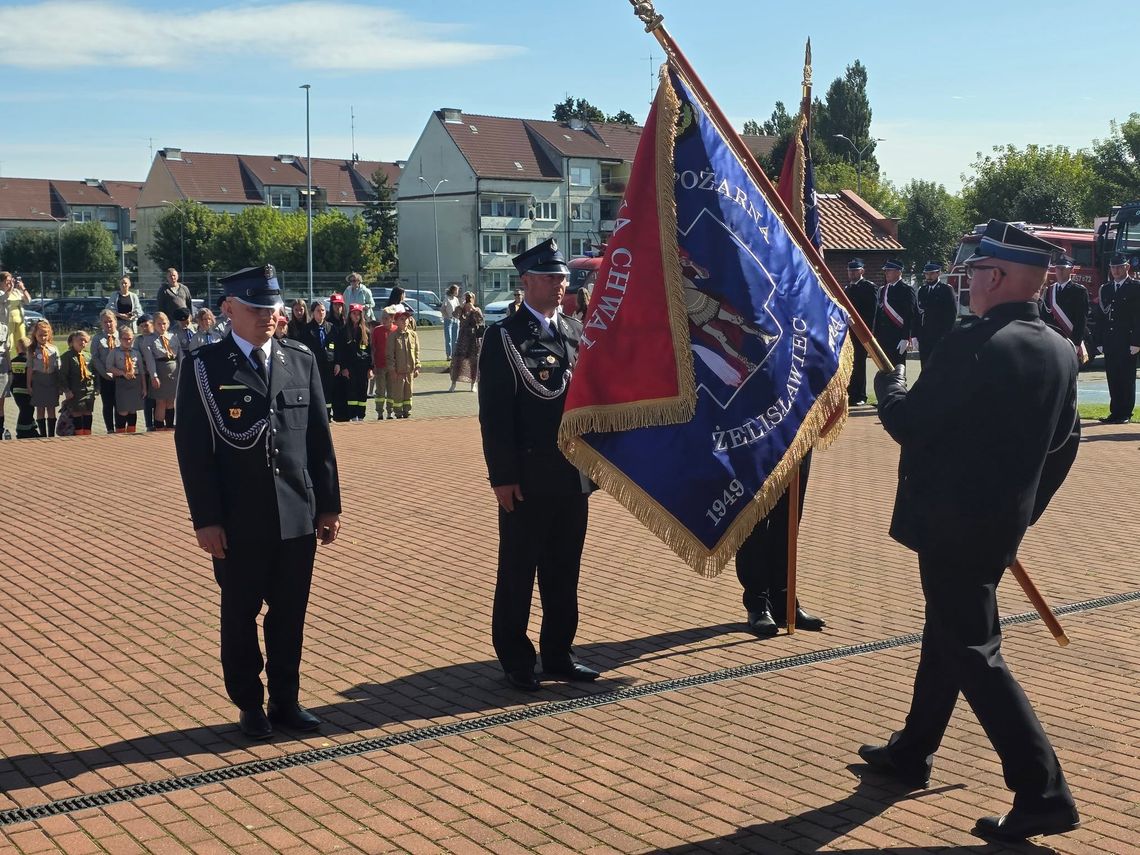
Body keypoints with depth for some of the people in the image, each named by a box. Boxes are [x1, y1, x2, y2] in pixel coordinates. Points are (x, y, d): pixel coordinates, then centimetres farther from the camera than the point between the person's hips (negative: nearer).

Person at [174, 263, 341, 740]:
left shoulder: (301, 360, 7)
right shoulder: (205, 367, -4)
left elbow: (319, 437, 9)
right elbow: (193, 448, -6)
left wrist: (329, 504, 6)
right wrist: (206, 519, -11)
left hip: (297, 517, 3)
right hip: (238, 521, -3)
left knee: (290, 614, 11)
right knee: (240, 616, 9)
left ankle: (286, 700, 25)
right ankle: (249, 706, 23)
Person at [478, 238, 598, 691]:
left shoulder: (575, 330, 12)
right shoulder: (505, 337, -6)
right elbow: (494, 414, -10)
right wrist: (502, 476, -13)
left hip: (573, 474, 6)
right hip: (527, 476, -6)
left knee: (564, 570, 13)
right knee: (518, 571, 5)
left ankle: (558, 654, 25)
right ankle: (515, 660, 16)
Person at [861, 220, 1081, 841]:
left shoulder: (972, 347, -22)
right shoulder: (1060, 353, 4)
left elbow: (908, 423, -17)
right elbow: (1064, 446, 12)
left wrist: (888, 381, 4)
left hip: (951, 522, -9)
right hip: (1004, 525, 9)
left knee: (973, 652, -2)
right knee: (945, 637, 21)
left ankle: (1042, 793, -3)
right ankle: (912, 753, 37)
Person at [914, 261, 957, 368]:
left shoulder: (946, 289, -3)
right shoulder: (921, 289, 12)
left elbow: (952, 314, -7)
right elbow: (916, 313, 12)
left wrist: (946, 336, -13)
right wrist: (915, 335, 5)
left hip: (940, 338, -5)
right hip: (924, 338, 5)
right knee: (925, 367, 7)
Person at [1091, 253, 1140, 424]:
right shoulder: (1105, 289, 14)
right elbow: (1099, 316, 14)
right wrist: (1100, 342, 7)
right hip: (1109, 343, 5)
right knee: (1113, 378, 7)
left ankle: (1125, 413, 4)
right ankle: (1115, 412, 12)